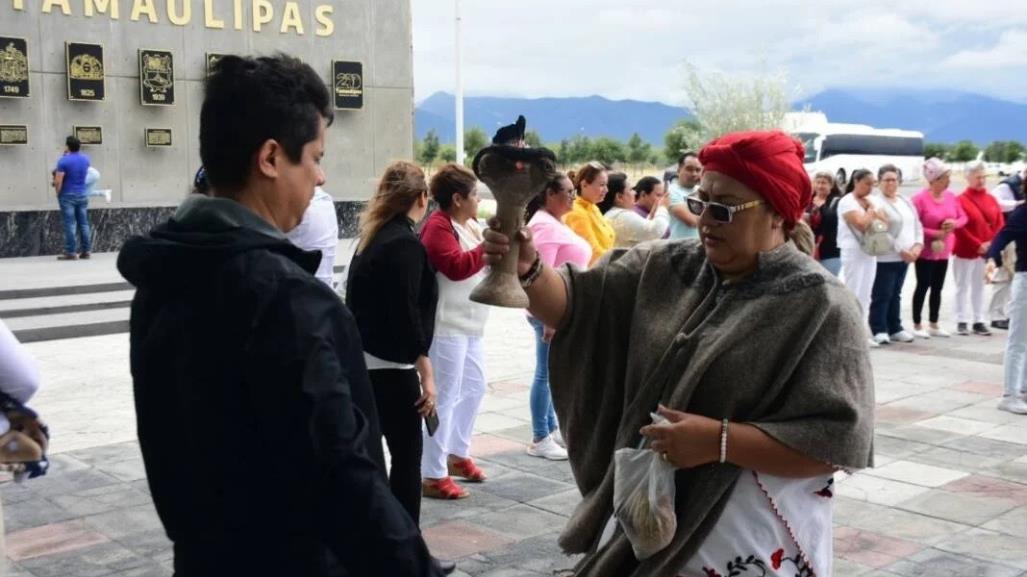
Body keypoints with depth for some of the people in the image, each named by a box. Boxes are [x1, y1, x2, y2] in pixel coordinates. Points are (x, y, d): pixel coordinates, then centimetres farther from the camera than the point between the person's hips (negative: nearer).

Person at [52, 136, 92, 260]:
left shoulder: (64, 160, -12)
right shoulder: (85, 159, 5)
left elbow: (58, 181, -16)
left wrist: (58, 194, 1)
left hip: (68, 196, -5)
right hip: (82, 195, 5)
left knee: (70, 224, -5)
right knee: (84, 223, 7)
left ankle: (70, 252, -6)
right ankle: (86, 251, 8)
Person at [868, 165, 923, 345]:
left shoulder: (905, 201, 15)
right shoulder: (877, 203, -10)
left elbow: (917, 224, 17)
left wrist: (918, 245, 0)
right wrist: (900, 250, -17)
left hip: (905, 257, 7)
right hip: (885, 258, -7)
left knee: (895, 295, 15)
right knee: (882, 295, -5)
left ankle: (895, 329, 21)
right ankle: (879, 330, 1)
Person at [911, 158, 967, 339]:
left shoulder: (951, 196, 3)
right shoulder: (920, 198, -16)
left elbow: (963, 217, 11)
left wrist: (955, 224, -11)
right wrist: (935, 233, -21)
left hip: (944, 251, 6)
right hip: (926, 251, -6)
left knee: (937, 288, 12)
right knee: (923, 287, 0)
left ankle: (934, 325, 21)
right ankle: (917, 325, 9)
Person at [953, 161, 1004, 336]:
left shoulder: (991, 200, 8)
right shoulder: (961, 200, -10)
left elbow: (1000, 223, 7)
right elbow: (959, 228, -15)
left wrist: (992, 243, -8)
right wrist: (977, 245, -15)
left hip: (986, 252, 5)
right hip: (965, 252, -5)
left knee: (979, 287, 11)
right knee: (963, 287, 2)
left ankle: (979, 322, 16)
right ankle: (962, 322, 7)